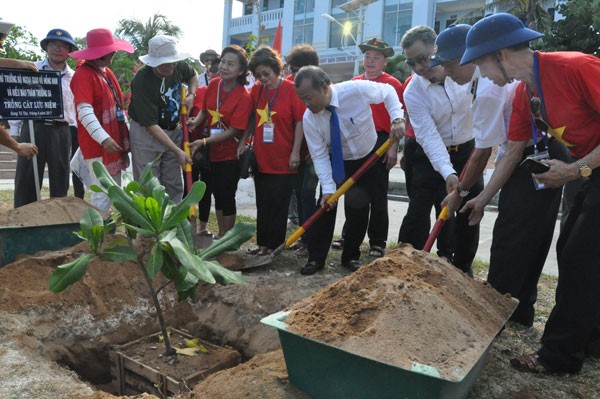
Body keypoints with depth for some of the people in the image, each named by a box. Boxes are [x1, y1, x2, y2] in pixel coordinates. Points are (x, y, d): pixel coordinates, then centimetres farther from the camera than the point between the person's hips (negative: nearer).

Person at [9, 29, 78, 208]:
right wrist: (14, 130, 3)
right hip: (33, 129, -1)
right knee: (26, 180, 1)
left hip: (61, 132, 2)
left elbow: (78, 109, 10)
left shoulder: (74, 77, 11)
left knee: (60, 181, 8)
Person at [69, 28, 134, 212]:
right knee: (103, 195, -7)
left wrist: (126, 131, 18)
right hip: (97, 145, -9)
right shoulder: (84, 75, -15)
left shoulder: (106, 72, 14)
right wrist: (103, 138, -32)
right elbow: (85, 112, -24)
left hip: (113, 139, 9)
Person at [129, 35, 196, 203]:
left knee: (174, 186, 9)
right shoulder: (141, 81, -24)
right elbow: (151, 125, -24)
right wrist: (177, 151, -25)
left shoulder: (178, 66, -8)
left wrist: (191, 95, -2)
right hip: (145, 133, -5)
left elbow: (193, 75, 19)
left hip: (172, 130, 5)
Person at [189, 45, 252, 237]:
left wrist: (204, 141, -23)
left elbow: (233, 131, -19)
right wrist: (196, 121, -8)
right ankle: (221, 234, 33)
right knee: (217, 193, 16)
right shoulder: (213, 85, -2)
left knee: (227, 196, 2)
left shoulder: (243, 97, -19)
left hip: (230, 153, -6)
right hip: (213, 151, 6)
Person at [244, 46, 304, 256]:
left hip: (283, 160, -5)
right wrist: (243, 142, 7)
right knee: (263, 205, 14)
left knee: (278, 205, 3)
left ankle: (274, 245, 15)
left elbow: (300, 122, -9)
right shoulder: (256, 90, 6)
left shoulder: (291, 89, -8)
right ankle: (262, 243, 25)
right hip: (261, 158, 5)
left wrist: (295, 152, -12)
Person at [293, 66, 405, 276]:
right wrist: (328, 188, -28)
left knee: (359, 207, 0)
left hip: (368, 158, -1)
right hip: (337, 162, 1)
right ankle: (316, 258, 6)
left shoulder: (357, 89, -29)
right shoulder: (309, 118, -23)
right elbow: (319, 156, -19)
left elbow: (388, 91, -10)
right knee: (326, 205, -7)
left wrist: (397, 118, -24)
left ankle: (351, 257, 18)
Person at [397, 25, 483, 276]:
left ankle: (462, 265, 24)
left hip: (468, 151, 2)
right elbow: (429, 136, -25)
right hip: (431, 156, -2)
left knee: (471, 210, 7)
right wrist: (448, 172, -37)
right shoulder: (413, 92, -18)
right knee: (418, 211, -8)